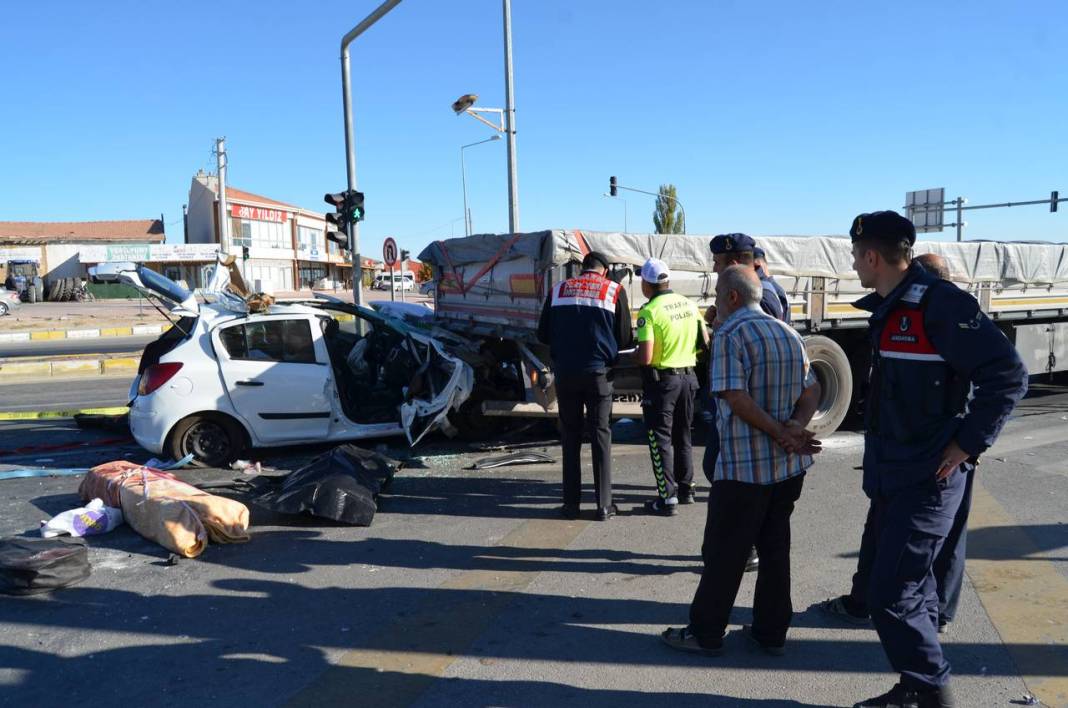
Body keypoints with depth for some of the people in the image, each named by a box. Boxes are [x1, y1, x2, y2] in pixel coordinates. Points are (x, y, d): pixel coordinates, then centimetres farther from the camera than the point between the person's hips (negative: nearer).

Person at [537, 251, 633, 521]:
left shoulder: (558, 289, 6)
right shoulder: (614, 291, 0)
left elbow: (543, 334, 10)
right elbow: (625, 339, 1)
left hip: (565, 372, 2)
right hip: (598, 372, -2)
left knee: (570, 437, 10)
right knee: (600, 435, 7)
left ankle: (571, 503, 12)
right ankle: (604, 505, 9)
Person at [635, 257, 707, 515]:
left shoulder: (649, 311, -17)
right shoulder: (689, 304, 4)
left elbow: (645, 358, -22)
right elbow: (705, 342, 12)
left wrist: (635, 356, -1)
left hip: (661, 380, -6)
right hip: (688, 376, 7)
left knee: (660, 439, 2)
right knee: (682, 436, 19)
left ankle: (667, 499, 1)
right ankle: (686, 489, 29)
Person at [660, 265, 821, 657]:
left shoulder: (729, 335, -13)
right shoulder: (789, 333, 11)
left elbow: (737, 398, -21)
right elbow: (812, 391, 9)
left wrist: (782, 433, -14)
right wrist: (794, 428, -6)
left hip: (744, 466, -7)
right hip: (790, 465, 7)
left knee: (724, 551, 3)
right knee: (775, 547, 15)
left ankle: (705, 633, 14)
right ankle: (772, 632, 23)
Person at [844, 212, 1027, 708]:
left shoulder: (939, 304, -18)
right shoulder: (888, 309, 10)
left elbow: (1007, 376, -20)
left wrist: (967, 444, -18)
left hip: (926, 481, -9)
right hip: (890, 476, 9)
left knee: (892, 598, -7)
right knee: (911, 590, 18)